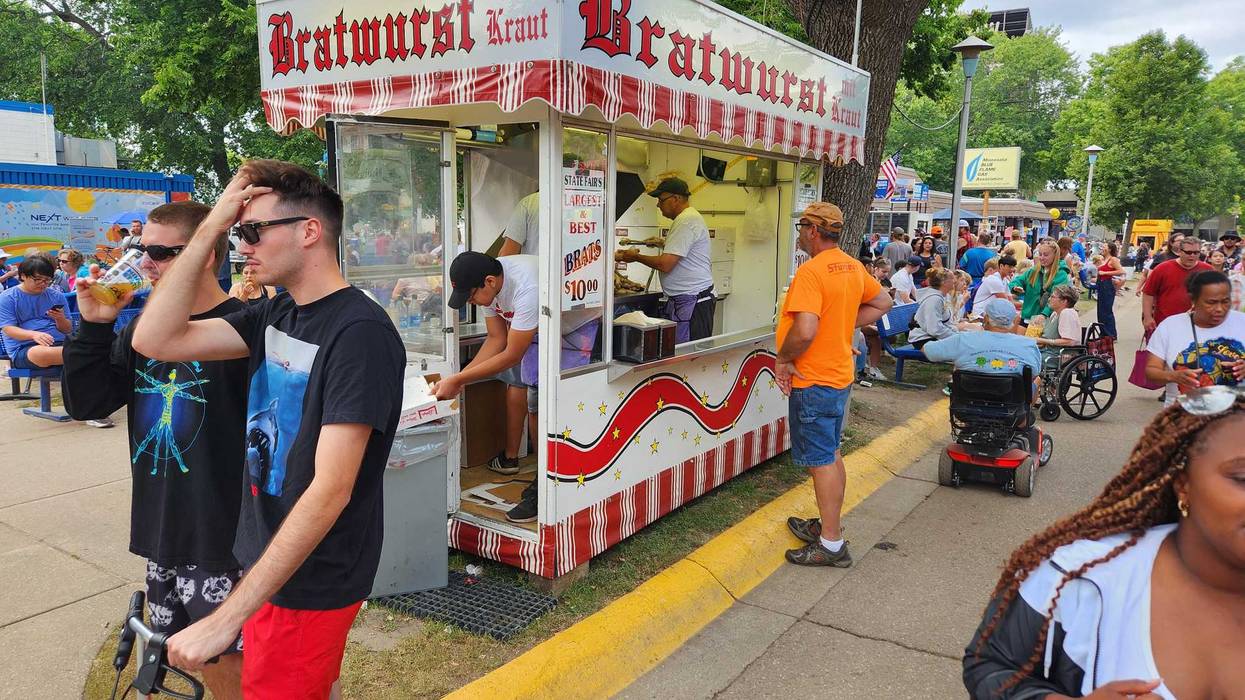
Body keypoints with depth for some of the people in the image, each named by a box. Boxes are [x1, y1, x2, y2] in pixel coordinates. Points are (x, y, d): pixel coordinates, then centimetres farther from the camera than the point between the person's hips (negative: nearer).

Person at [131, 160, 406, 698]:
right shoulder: (275, 314, 3)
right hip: (264, 557, 8)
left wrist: (226, 618, -28)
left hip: (312, 582, -7)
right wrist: (210, 228, -9)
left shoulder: (360, 333, -23)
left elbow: (330, 490, -28)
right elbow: (154, 341, -5)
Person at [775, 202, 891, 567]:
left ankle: (831, 545, 7)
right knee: (831, 455, 19)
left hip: (813, 381, -9)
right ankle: (828, 524, 33)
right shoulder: (853, 267, 7)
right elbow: (882, 303, 21)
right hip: (840, 375, 9)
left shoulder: (811, 271, -21)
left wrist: (783, 359, -14)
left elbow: (804, 331, -31)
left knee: (821, 461, -1)